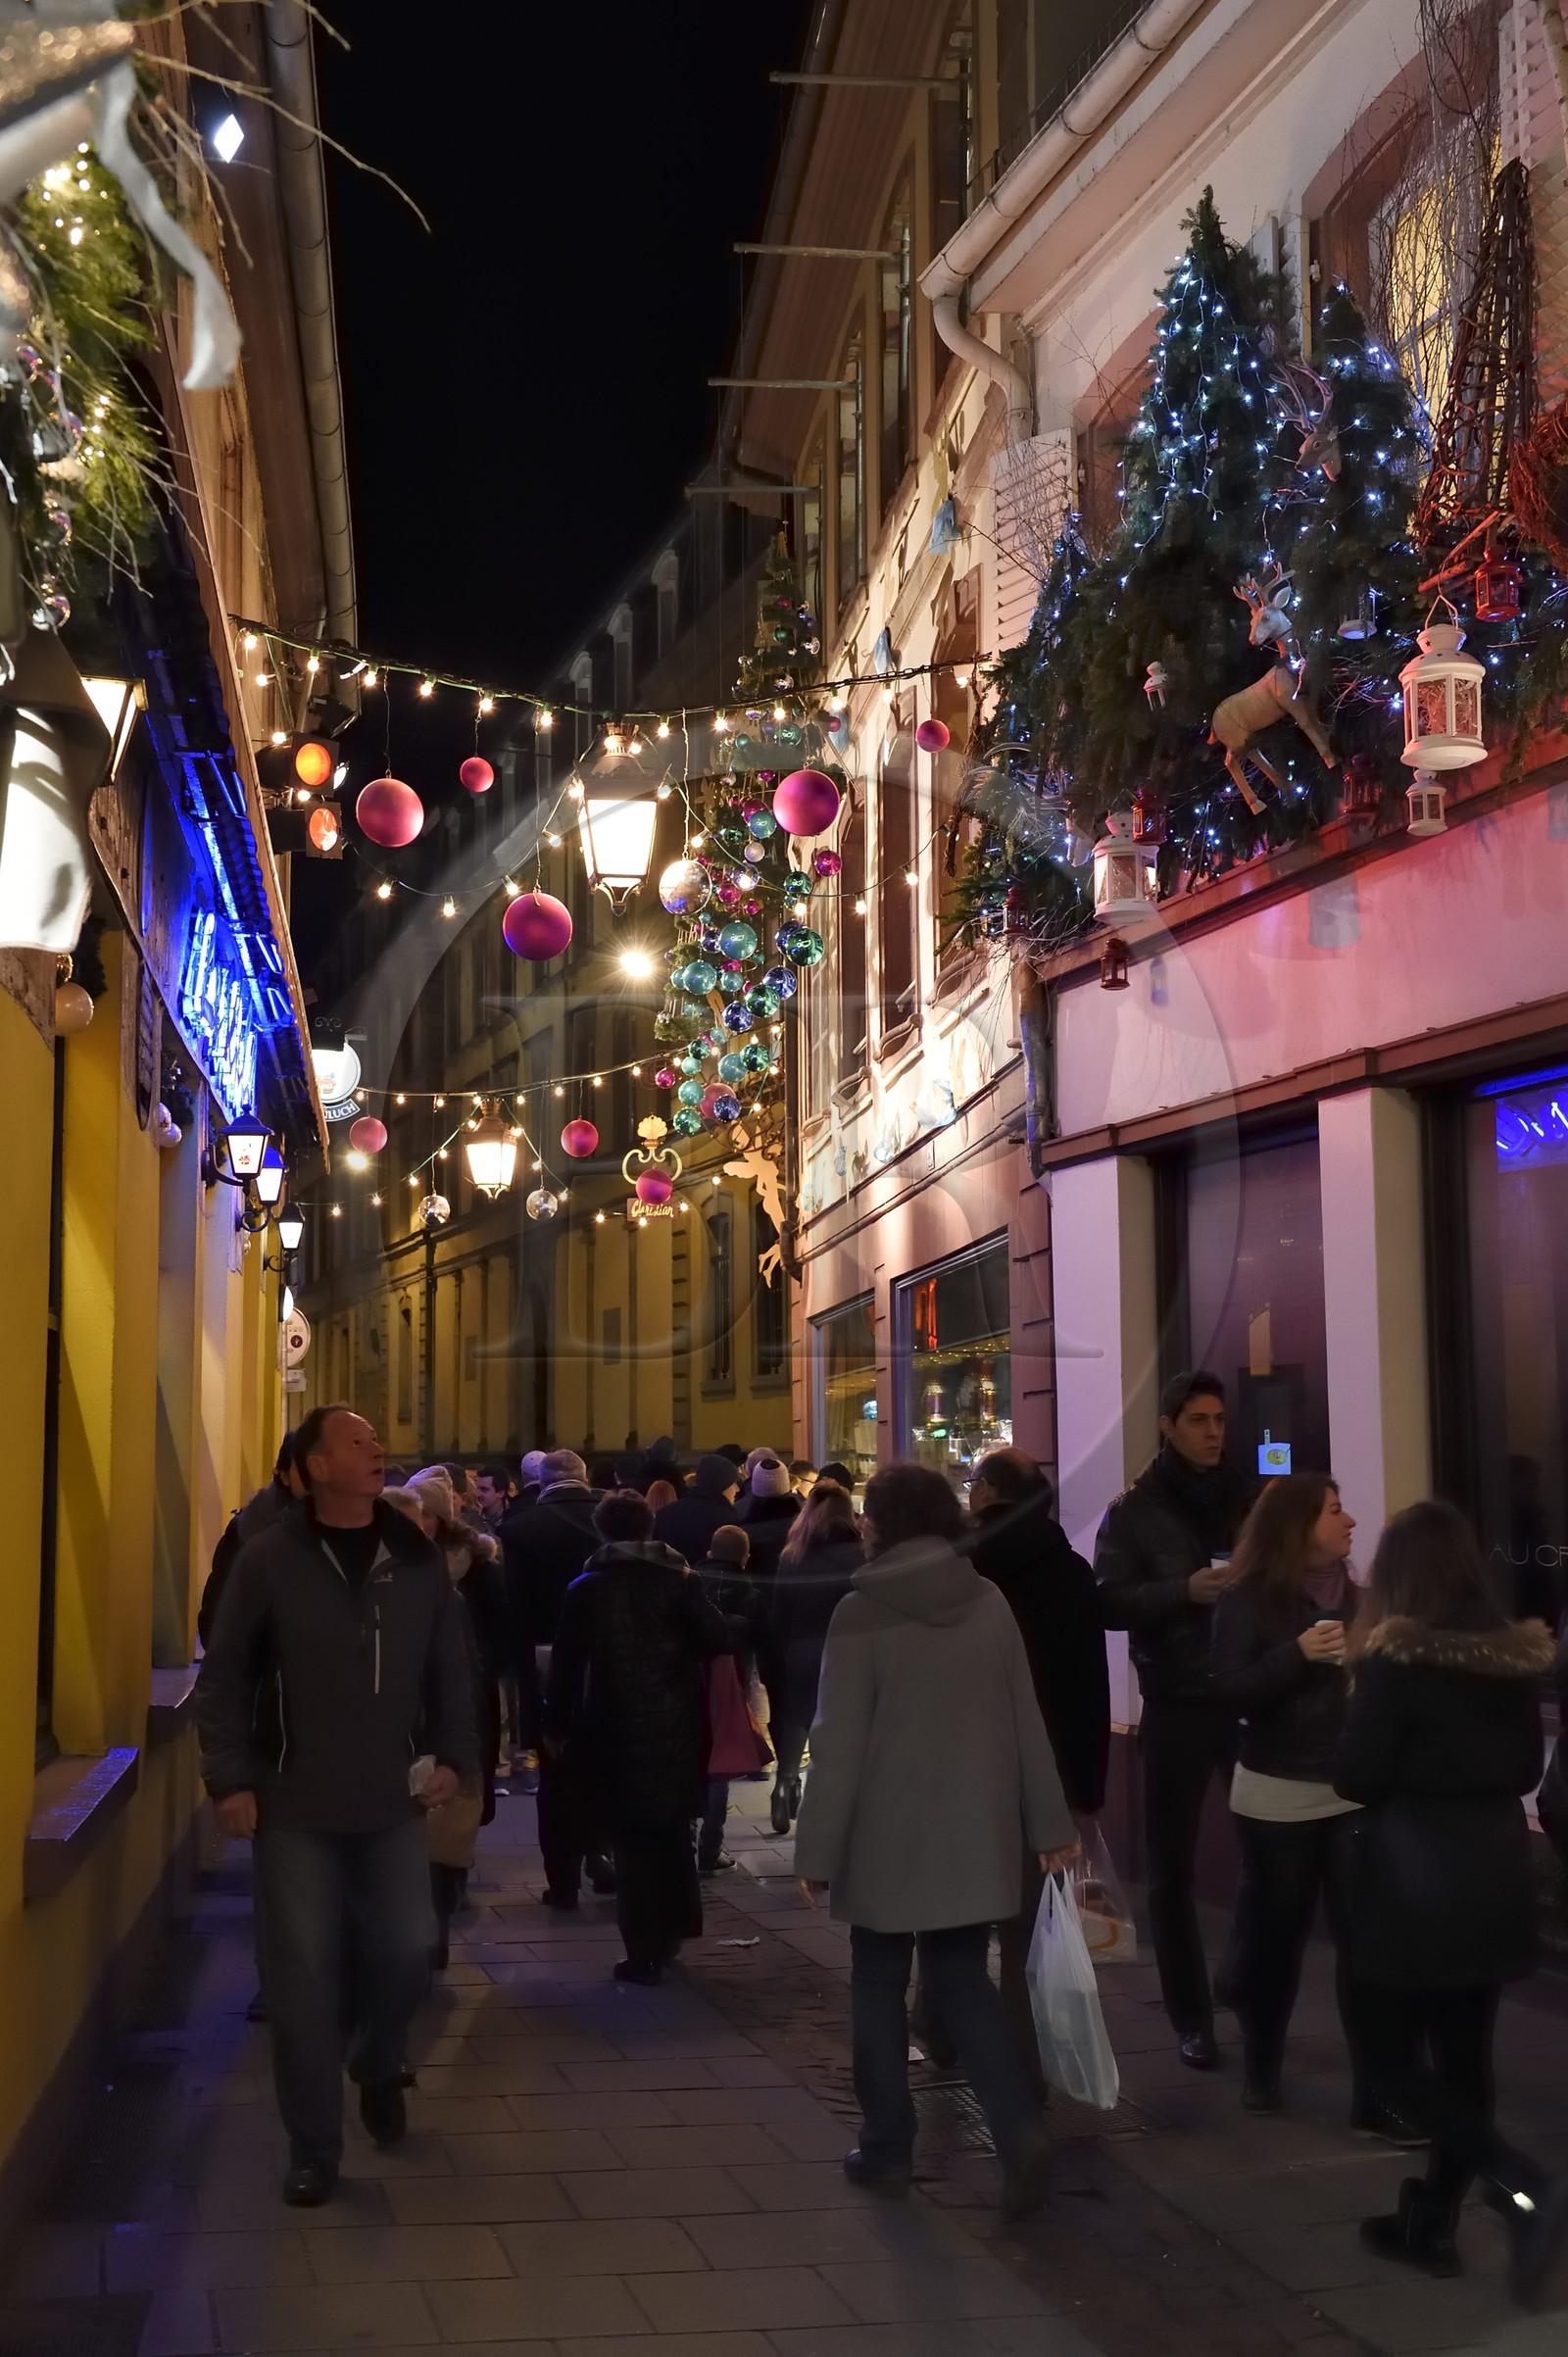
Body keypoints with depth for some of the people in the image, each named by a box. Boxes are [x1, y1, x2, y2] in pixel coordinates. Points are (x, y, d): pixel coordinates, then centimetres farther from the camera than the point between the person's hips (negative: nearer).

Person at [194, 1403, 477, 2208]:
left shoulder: (416, 1557, 3)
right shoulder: (270, 1558, -6)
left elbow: (450, 1667, 9)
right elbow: (223, 1676, -4)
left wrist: (453, 1755, 1)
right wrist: (230, 1779, -9)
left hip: (393, 1802, 3)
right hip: (295, 1807, -2)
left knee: (407, 1951, 6)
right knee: (301, 1973, 0)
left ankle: (377, 2067, 38)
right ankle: (313, 2146, 14)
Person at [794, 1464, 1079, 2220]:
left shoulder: (862, 1613, -12)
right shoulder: (990, 1602, 0)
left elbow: (839, 1742, -13)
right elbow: (1026, 1720, 4)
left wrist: (818, 1848, -7)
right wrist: (1049, 1823, 11)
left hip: (888, 1835, -4)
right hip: (974, 1831, 4)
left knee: (880, 1986, 12)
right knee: (964, 1979, 13)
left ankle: (886, 2148, 16)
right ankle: (1018, 2125, -4)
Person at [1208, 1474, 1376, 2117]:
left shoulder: (1352, 1596, 7)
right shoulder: (1247, 1600, -5)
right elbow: (1231, 1691, -13)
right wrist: (1299, 1653, -21)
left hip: (1353, 1793, 3)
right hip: (1278, 1796, -3)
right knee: (1272, 1935, 10)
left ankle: (1377, 2091, 1)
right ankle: (1261, 2065, 31)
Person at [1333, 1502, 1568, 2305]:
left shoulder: (1394, 1659, -16)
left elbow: (1355, 1777, -14)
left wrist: (1359, 1698, 2)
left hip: (1412, 1880, -6)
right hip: (1493, 1876, 7)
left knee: (1394, 2065, 1)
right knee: (1463, 2056, 13)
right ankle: (1431, 2222, 21)